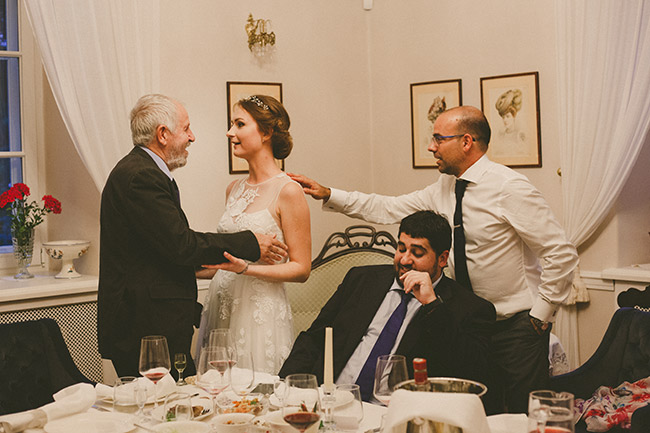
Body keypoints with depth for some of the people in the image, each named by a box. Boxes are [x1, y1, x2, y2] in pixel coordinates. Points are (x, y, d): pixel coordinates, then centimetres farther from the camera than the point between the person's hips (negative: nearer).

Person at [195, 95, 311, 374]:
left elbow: (301, 269, -10)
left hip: (260, 315, -6)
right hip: (221, 308, 6)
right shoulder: (234, 190, 12)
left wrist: (245, 268, -21)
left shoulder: (288, 192, -9)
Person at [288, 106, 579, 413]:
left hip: (518, 328, -6)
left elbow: (562, 254, -17)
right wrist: (328, 194, 6)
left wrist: (540, 315, -14)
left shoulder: (509, 187, -17)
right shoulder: (445, 188, 5)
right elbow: (389, 209, 10)